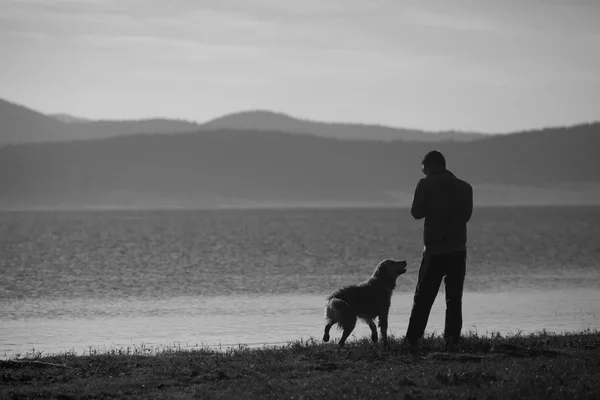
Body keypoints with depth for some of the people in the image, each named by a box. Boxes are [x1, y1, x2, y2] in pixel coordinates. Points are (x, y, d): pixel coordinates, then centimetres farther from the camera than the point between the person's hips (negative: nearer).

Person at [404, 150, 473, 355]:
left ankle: (412, 340, -3)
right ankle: (451, 341, -4)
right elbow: (465, 214, -4)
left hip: (434, 249, -2)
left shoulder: (426, 185, -1)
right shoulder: (464, 187, 8)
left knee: (423, 297, 3)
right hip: (458, 249, 2)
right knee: (454, 297, 6)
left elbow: (417, 213, -2)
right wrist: (449, 229, -6)